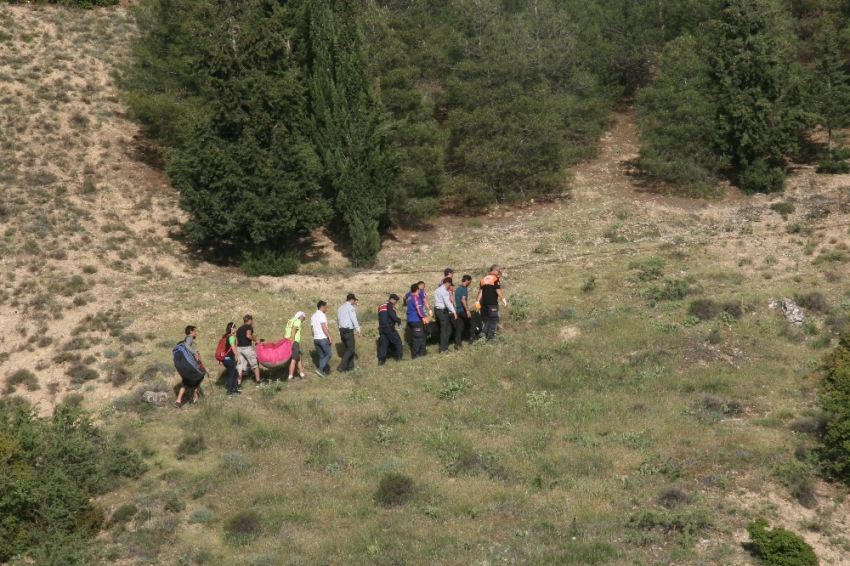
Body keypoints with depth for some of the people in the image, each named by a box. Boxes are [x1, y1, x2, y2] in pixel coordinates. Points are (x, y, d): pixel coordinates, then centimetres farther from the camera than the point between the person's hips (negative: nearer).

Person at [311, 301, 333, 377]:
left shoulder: (313, 316, 15)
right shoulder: (322, 315, -11)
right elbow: (324, 327, -19)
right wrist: (330, 337, -20)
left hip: (316, 339, 8)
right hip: (323, 338, -8)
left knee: (321, 356, 13)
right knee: (328, 355, -1)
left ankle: (324, 371, 11)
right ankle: (320, 369, -13)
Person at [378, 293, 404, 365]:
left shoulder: (381, 306, 23)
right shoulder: (389, 305, -5)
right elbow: (392, 315, -17)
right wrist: (399, 320, -3)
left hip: (381, 327, 8)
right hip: (389, 327, -8)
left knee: (383, 343, 5)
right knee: (397, 341, 2)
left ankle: (381, 360, -2)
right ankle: (400, 356, 1)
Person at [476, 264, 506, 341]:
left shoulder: (483, 278, 13)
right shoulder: (495, 278, -6)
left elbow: (480, 291, 12)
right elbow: (498, 290, -12)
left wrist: (477, 301, 13)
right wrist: (503, 299, -7)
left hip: (484, 302, 6)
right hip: (492, 303, -6)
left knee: (486, 319, 14)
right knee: (494, 319, 1)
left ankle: (484, 334, 4)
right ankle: (490, 337, -3)